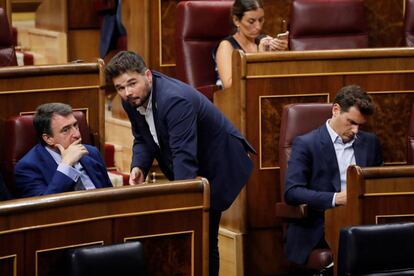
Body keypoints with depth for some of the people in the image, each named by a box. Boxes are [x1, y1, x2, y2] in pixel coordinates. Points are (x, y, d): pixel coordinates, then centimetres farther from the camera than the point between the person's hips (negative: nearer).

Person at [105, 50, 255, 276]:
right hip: (187, 172, 8)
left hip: (219, 166, -8)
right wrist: (138, 167, -17)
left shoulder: (175, 100, -33)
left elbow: (185, 156, -38)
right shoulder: (131, 100, -7)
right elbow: (142, 140, 5)